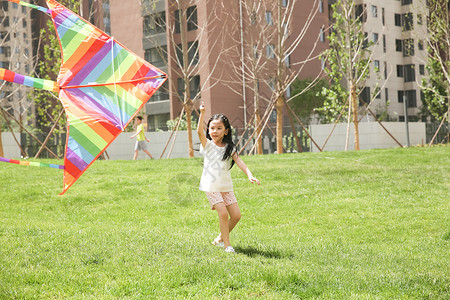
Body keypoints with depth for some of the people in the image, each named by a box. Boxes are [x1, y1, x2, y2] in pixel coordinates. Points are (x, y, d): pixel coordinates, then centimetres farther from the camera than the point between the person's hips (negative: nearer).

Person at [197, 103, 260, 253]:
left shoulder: (229, 148, 3)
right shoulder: (208, 145, -2)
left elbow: (239, 162, -8)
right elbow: (199, 131, -18)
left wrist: (250, 175, -23)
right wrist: (202, 113, -26)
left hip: (226, 187, 3)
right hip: (211, 186, -3)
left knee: (236, 215, 0)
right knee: (223, 213, -14)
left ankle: (221, 238, 21)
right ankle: (227, 244, 0)